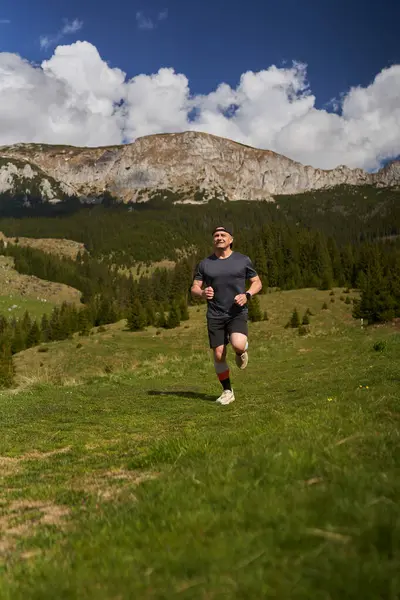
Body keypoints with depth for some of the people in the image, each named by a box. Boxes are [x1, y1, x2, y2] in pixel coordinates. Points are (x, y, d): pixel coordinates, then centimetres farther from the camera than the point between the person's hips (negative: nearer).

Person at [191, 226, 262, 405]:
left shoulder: (243, 260, 3)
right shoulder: (204, 264, 5)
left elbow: (257, 282, 10)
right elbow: (194, 289, 7)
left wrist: (247, 295, -10)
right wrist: (202, 293, -16)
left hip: (238, 313, -2)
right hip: (215, 316, 2)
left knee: (238, 345, -27)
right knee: (219, 355, 1)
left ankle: (241, 352, 11)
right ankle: (227, 391, 21)